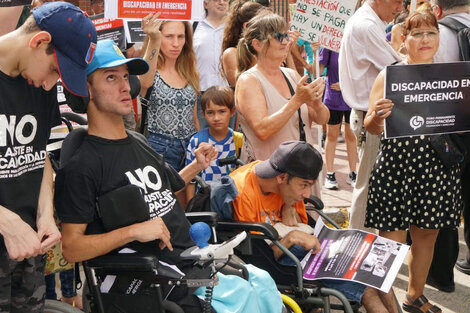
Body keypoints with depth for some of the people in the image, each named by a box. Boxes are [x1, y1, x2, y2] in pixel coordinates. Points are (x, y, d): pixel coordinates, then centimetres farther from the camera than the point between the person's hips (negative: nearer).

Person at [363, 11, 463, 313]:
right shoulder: (390, 74, -1)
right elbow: (372, 127, -3)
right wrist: (378, 116, -25)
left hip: (438, 168, 4)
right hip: (397, 166, -4)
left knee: (427, 236, 14)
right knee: (392, 240, -1)